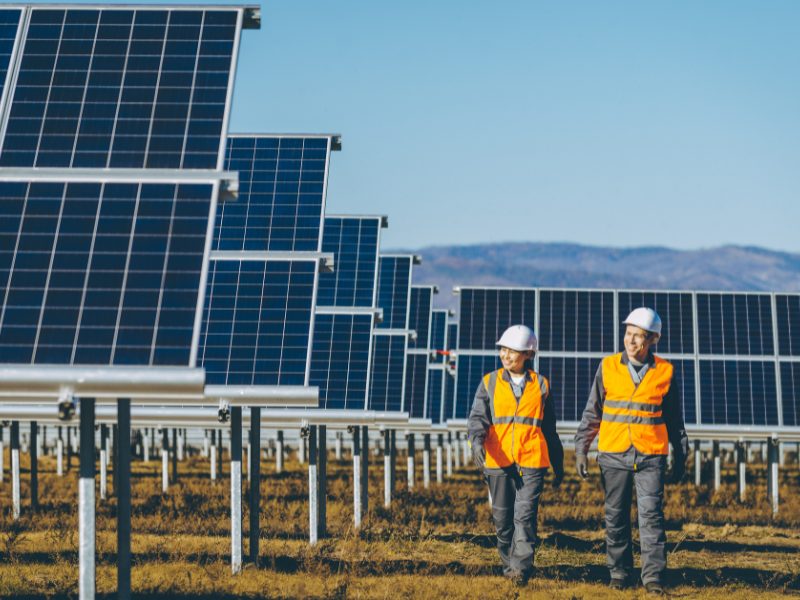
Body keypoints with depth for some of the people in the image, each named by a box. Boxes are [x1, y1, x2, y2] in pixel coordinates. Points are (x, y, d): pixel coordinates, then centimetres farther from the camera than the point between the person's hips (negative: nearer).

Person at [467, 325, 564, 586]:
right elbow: (478, 417, -2)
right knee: (502, 517, 6)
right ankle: (509, 564, 21)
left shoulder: (540, 385, 10)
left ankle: (521, 568, -16)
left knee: (525, 515, -13)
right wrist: (477, 441, -23)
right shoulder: (489, 383, 9)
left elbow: (549, 429, 17)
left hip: (532, 460, -1)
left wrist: (558, 466, 20)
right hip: (498, 460, 1)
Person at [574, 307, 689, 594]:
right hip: (614, 455, 1)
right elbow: (592, 412, 8)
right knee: (615, 518, 5)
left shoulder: (664, 372, 3)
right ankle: (619, 573, 16)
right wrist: (581, 449, 4)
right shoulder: (608, 367, 3)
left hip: (651, 456, -1)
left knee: (651, 515, -8)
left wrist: (680, 455, 15)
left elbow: (674, 418, 13)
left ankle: (653, 576, -7)